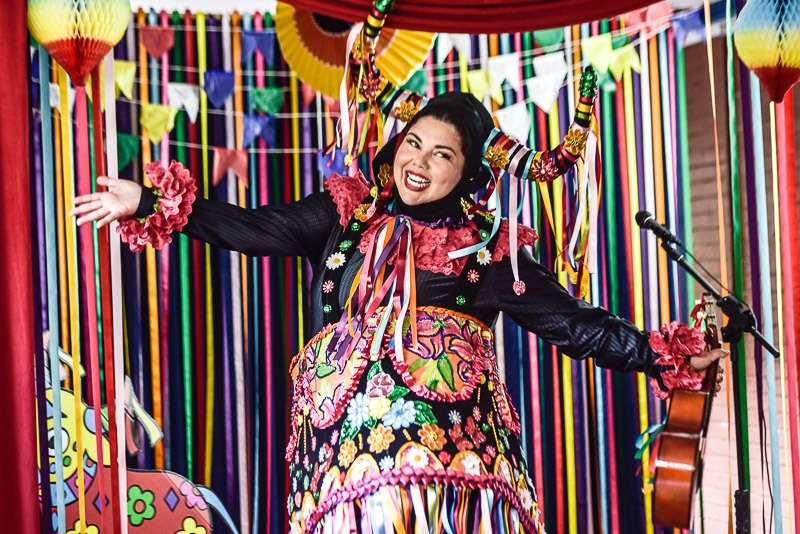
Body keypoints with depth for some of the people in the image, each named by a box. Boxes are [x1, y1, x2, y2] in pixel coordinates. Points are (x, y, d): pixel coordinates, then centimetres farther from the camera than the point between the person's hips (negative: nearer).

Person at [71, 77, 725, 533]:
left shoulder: (488, 249, 9)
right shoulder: (347, 213, 12)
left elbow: (573, 321, 10)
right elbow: (254, 230, 6)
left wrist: (662, 358, 5)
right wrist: (152, 204, -1)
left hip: (455, 450, 0)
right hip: (349, 449, 1)